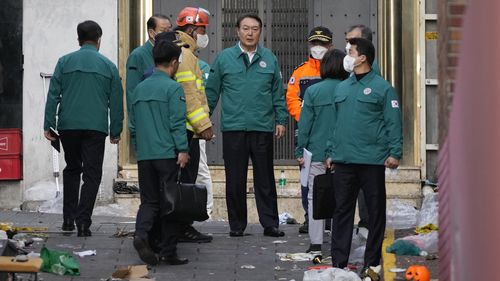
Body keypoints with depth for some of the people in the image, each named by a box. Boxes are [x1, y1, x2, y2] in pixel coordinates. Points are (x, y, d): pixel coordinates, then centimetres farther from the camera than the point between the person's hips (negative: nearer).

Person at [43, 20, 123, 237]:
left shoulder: (64, 62, 5)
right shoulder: (108, 66, 5)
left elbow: (53, 95, 0)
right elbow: (116, 102, 6)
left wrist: (48, 125, 1)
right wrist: (116, 131, 12)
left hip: (68, 126, 2)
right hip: (96, 128, -2)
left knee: (72, 169, 18)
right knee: (92, 174, 2)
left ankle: (68, 219, 16)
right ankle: (83, 221, -8)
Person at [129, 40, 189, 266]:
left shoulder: (139, 89, 13)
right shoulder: (173, 88, -7)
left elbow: (132, 125, 16)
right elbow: (177, 122, -14)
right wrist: (183, 150, -12)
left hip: (144, 155, 5)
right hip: (167, 154, -5)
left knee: (149, 200, 11)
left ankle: (141, 234, -16)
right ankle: (168, 251, 5)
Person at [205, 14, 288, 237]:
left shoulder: (269, 59, 8)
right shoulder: (224, 58, 4)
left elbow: (278, 93, 12)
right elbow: (211, 92, 7)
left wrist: (281, 119, 6)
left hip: (263, 128, 1)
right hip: (233, 128, -1)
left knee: (265, 179, 4)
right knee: (235, 180, 4)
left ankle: (270, 224, 9)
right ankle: (237, 225, 13)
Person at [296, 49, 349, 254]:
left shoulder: (313, 91, -6)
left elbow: (305, 123, -3)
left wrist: (300, 151, 4)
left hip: (317, 153, -1)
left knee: (315, 197, 5)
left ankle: (316, 244, 3)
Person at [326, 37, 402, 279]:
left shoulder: (382, 87, -4)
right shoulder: (341, 88, 14)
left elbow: (393, 123, -7)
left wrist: (394, 152, -14)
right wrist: (331, 152, 15)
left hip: (372, 161, -5)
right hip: (343, 160, 5)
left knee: (376, 211, 4)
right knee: (342, 210, 5)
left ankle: (372, 263, 12)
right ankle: (339, 261, 9)